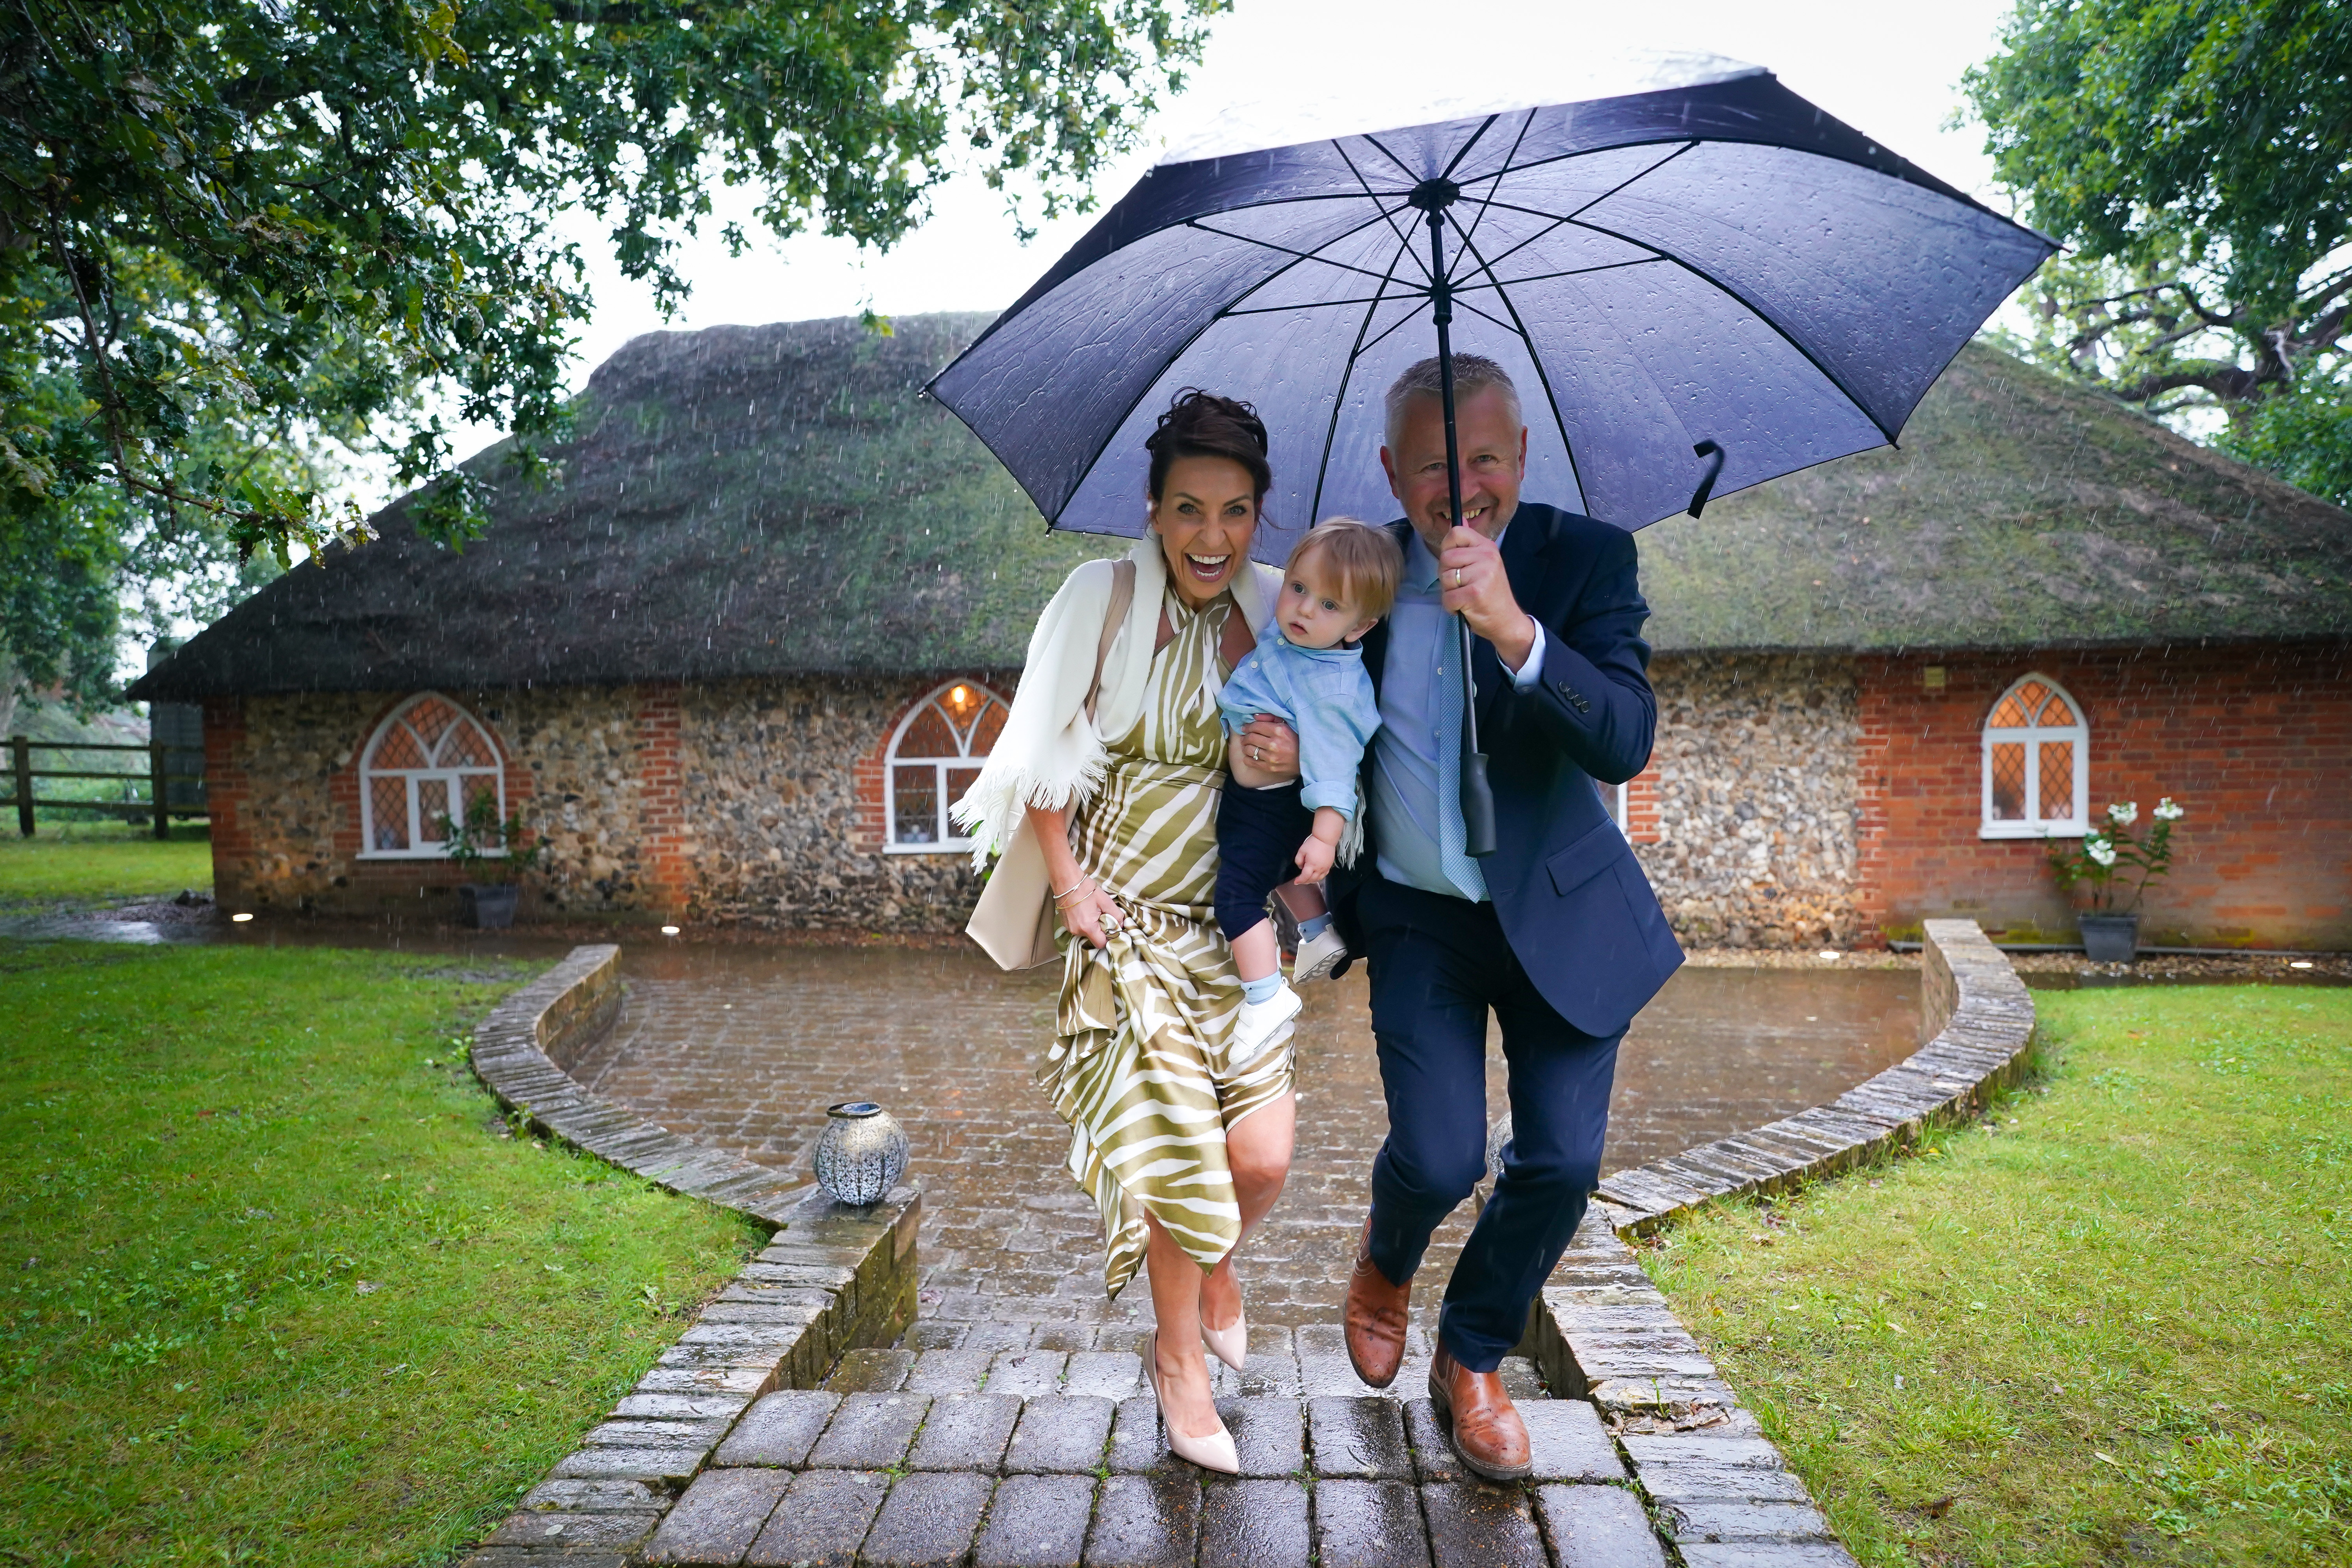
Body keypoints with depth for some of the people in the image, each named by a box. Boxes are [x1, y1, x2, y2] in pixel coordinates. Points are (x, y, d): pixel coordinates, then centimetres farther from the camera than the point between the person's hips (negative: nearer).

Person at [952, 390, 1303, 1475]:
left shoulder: (1271, 611, 2)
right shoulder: (1104, 598, -8)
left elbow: (1301, 754, 9)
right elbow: (1045, 755, -3)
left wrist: (1296, 763, -14)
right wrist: (1069, 884, -8)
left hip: (1232, 918, 3)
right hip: (1124, 918, -3)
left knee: (1263, 1155, -2)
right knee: (1179, 1151, -2)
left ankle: (1216, 1273, 36)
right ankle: (1179, 1359, 26)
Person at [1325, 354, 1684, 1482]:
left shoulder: (1587, 560, -11)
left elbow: (1626, 743, -24)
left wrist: (1514, 628, -37)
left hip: (1560, 911, 0)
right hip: (1419, 920, 0)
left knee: (1561, 1163, 1)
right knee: (1439, 1161, -7)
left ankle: (1472, 1363, 29)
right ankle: (1385, 1259, 32)